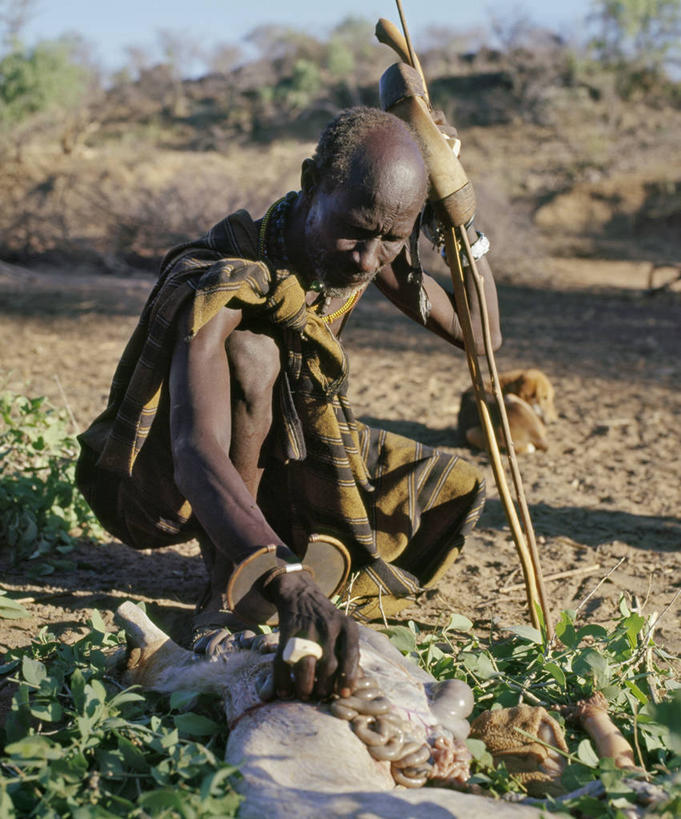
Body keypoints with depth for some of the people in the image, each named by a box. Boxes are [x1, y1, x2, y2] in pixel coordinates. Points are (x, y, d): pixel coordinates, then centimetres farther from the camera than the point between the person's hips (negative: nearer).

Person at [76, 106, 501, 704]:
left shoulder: (370, 251, -11)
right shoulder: (217, 285, -36)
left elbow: (478, 333, 0)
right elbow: (197, 457, -51)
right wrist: (293, 589, -66)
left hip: (281, 464, 6)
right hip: (163, 485, -6)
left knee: (457, 490, -9)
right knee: (250, 351, -36)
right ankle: (230, 578, -20)